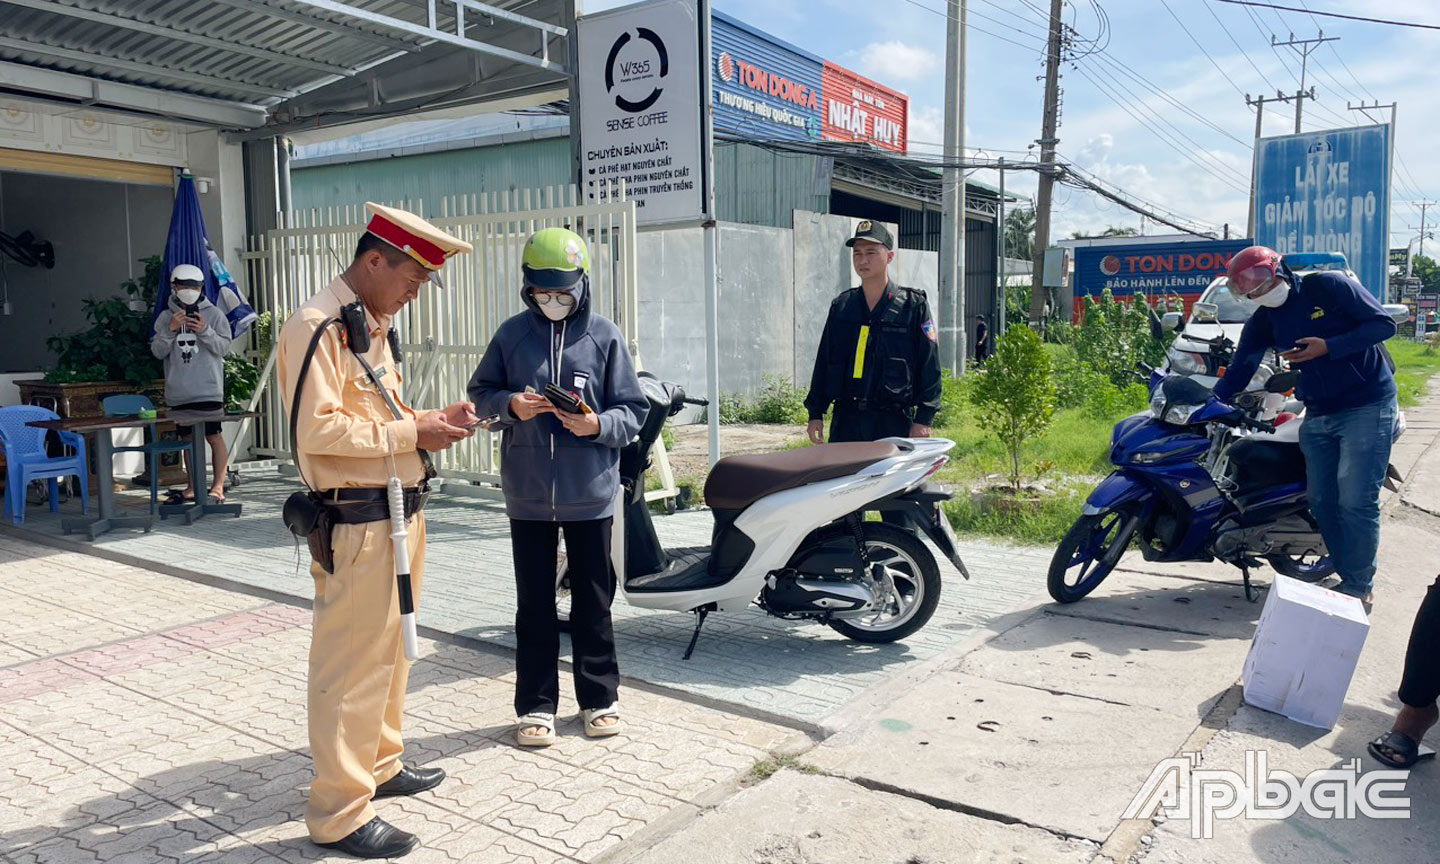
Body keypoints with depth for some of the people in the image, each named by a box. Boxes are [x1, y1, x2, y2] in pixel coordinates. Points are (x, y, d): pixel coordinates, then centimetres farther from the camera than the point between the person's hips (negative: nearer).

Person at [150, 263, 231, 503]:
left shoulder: (214, 314, 2)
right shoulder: (166, 317, 9)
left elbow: (224, 348, -4)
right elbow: (158, 351, 4)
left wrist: (205, 331, -19)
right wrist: (170, 330, -11)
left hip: (208, 390, -3)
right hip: (179, 393, 3)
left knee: (213, 436, -4)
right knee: (188, 438, 10)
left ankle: (218, 486, 3)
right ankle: (194, 487, 18)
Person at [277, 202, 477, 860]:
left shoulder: (373, 326, 17)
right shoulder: (318, 327, -14)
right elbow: (317, 430, -22)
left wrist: (431, 421, 6)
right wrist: (410, 433, -19)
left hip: (400, 510, 10)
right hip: (357, 522, -10)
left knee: (390, 648, 20)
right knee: (352, 663, -2)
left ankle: (379, 763, 37)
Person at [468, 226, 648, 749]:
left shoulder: (605, 336, -1)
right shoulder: (512, 335, 3)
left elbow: (634, 409, 1)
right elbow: (481, 393, 10)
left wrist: (599, 425, -18)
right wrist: (510, 405, -10)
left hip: (590, 495, -1)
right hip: (528, 495, 1)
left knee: (593, 600, 10)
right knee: (534, 603, 10)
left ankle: (600, 698, 26)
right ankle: (536, 705, 23)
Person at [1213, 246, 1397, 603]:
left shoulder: (1330, 285, -8)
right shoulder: (1263, 321, 8)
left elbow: (1384, 324, -10)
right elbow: (1238, 371, 7)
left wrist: (1328, 347, -20)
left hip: (1367, 409, -6)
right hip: (1318, 416, 6)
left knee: (1356, 502, -8)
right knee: (1321, 501, 6)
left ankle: (1358, 586, 3)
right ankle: (1349, 575, 22)